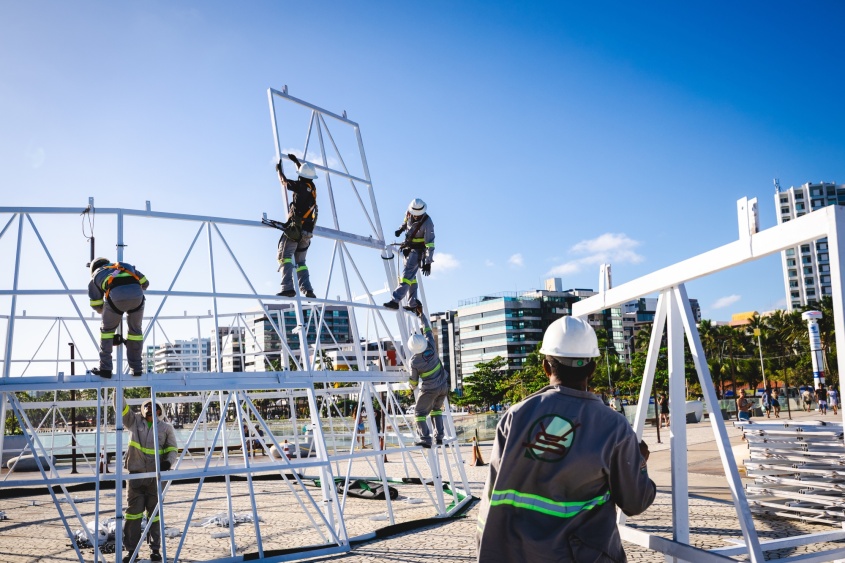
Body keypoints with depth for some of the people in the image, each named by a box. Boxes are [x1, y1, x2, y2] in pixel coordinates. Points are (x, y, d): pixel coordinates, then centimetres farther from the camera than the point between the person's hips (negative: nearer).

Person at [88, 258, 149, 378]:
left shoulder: (95, 276, 33)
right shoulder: (125, 266, 39)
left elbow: (96, 305, 29)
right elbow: (145, 283, 40)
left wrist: (103, 310, 52)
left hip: (116, 297, -2)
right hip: (137, 296, 2)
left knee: (107, 330, 22)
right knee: (135, 330, 23)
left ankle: (105, 369, 20)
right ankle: (136, 368, 28)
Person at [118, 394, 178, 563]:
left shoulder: (165, 427, 6)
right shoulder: (135, 421, 7)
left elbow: (172, 448, 8)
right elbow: (122, 409, -4)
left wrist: (168, 462, -11)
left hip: (156, 476, 0)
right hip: (135, 474, 0)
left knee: (155, 513, 5)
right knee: (133, 512, 2)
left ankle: (155, 549, 15)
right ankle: (131, 549, 11)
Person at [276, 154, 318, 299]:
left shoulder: (301, 186, -6)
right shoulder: (312, 187, 13)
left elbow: (283, 181, 10)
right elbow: (306, 175, 35)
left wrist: (279, 169, 29)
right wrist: (296, 161, 45)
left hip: (294, 229, -7)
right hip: (306, 233, 7)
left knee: (285, 256, -10)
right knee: (300, 261, 13)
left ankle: (288, 287, -25)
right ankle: (307, 289, -1)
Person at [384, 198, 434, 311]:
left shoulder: (427, 223, -25)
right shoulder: (409, 213, -6)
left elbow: (430, 244, -26)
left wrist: (428, 262, -29)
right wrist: (401, 228, 3)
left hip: (418, 251, -8)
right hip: (408, 248, 8)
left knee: (407, 274, -18)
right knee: (411, 276, 9)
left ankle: (395, 301, -26)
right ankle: (413, 303, 14)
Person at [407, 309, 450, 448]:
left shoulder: (414, 361, -20)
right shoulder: (431, 346, -14)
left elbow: (413, 380, -6)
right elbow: (427, 329, 3)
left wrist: (413, 387, 17)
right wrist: (421, 313, 11)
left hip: (429, 389, -5)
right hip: (443, 386, 5)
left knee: (419, 412, 9)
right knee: (436, 409, 24)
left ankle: (425, 439, -2)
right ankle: (439, 436, 18)